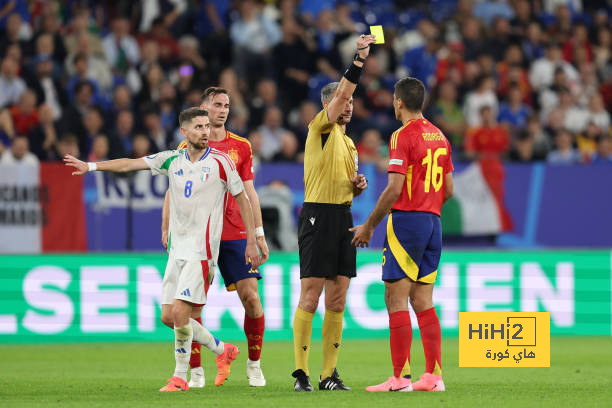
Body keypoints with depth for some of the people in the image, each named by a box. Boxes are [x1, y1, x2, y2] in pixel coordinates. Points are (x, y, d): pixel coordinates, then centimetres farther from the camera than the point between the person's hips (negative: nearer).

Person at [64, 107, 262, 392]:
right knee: (168, 316, 4)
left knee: (180, 312, -15)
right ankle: (222, 350, 22)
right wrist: (91, 166, 3)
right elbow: (130, 164, 10)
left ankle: (180, 377, -2)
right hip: (177, 249, 6)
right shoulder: (172, 160, 7)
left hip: (202, 250, -6)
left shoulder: (220, 162, -4)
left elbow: (242, 198, 2)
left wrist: (251, 242, 1)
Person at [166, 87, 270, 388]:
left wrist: (259, 233, 8)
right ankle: (196, 371, 2)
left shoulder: (240, 146, 9)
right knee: (194, 302, -5)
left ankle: (254, 366, 10)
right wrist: (167, 229, -5)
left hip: (235, 234, 2)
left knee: (250, 296, -4)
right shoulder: (188, 147, 4)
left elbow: (249, 193, 13)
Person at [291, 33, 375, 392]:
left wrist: (358, 185, 7)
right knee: (311, 297, -8)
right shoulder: (320, 128, -2)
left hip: (344, 218, 8)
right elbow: (341, 93, -18)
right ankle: (302, 372, -6)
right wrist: (360, 59, -25)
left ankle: (330, 373, 8)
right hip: (318, 214, -8)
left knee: (337, 301, 5)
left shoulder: (349, 143, 21)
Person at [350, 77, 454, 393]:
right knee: (422, 300, 9)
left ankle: (400, 377, -9)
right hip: (433, 221, 8)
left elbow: (394, 189, -16)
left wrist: (369, 225, -9)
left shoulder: (403, 136, -11)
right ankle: (434, 375, 4)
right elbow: (448, 189, 17)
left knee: (396, 298, -5)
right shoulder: (439, 136, 13)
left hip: (406, 220, -8)